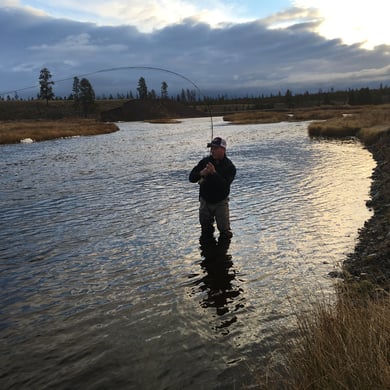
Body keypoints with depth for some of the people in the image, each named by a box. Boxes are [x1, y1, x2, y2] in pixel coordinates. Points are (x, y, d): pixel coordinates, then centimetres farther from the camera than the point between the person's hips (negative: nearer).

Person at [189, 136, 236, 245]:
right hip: (205, 201, 3)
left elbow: (225, 185, -27)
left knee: (224, 230, 1)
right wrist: (201, 173, -29)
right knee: (205, 229, 14)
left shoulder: (229, 166, -14)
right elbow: (191, 178, -9)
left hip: (221, 202, -2)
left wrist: (214, 173, -38)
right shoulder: (205, 161, -6)